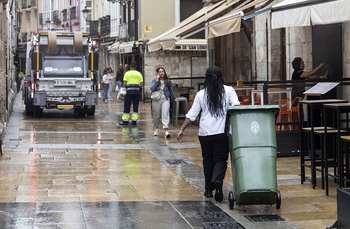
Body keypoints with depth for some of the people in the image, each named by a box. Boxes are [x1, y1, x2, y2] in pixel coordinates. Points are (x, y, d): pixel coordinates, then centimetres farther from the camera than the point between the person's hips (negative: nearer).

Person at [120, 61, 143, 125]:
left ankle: (125, 120, 5)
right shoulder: (139, 74, 6)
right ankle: (134, 120, 6)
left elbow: (125, 84, -7)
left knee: (127, 106, 4)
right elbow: (141, 84, 1)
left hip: (129, 91, -2)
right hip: (137, 91, 2)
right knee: (135, 106, 8)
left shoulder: (127, 73, -2)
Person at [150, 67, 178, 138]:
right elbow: (152, 88, -14)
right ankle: (156, 128, 32)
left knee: (165, 114, -13)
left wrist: (174, 98, 33)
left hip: (165, 100, 0)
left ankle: (166, 131, -21)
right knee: (156, 115, 9)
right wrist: (157, 80, -14)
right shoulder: (155, 80, 2)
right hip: (157, 100, 0)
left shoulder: (168, 81, 8)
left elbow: (171, 90, 23)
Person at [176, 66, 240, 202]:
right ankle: (218, 181, -25)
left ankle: (209, 189, 20)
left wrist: (182, 130, 10)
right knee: (220, 160, 3)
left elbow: (191, 115, 3)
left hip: (205, 133, 1)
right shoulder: (228, 91, 2)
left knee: (207, 160, 16)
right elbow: (236, 107, -11)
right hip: (223, 132, -1)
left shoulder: (201, 94, 3)